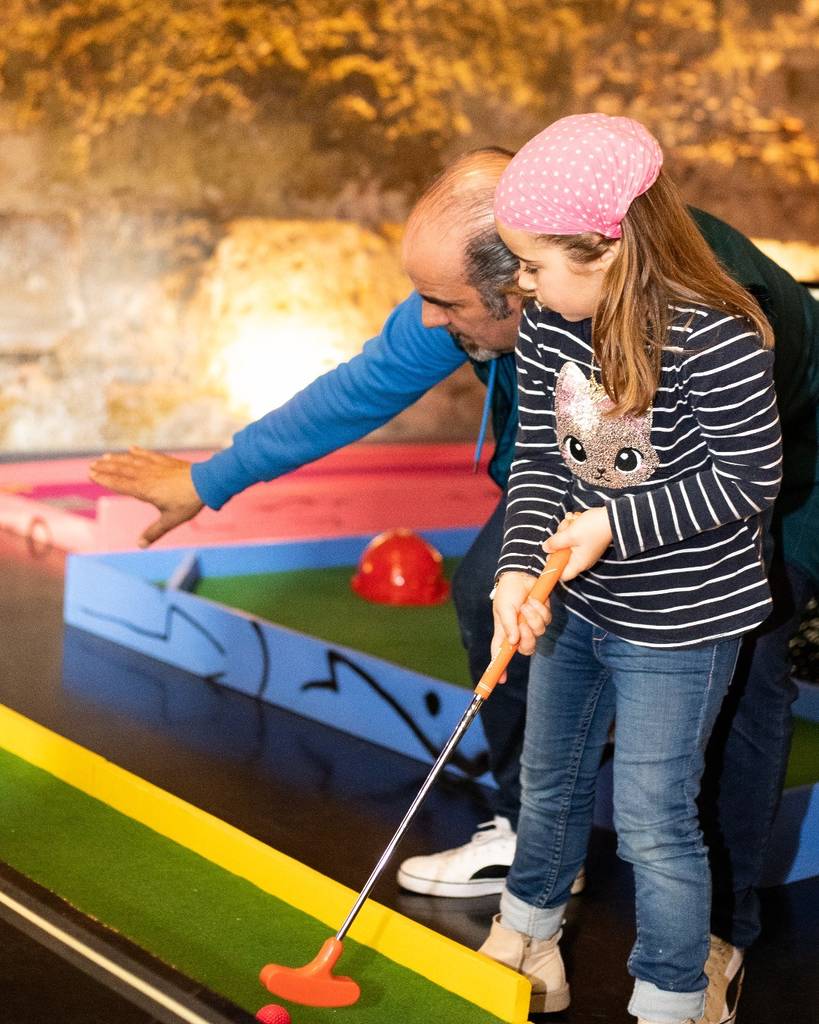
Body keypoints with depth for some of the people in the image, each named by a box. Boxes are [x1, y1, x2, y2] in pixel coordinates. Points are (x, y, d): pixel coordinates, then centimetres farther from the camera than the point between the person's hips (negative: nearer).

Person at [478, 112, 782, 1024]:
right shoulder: (546, 325, -8)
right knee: (549, 781, 24)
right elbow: (538, 458, -3)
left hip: (678, 620, -7)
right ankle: (528, 943, 48)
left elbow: (747, 479, -20)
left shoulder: (714, 341, -27)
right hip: (574, 602, 7)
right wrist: (519, 567, -17)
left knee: (652, 822, 2)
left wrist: (614, 524, -22)